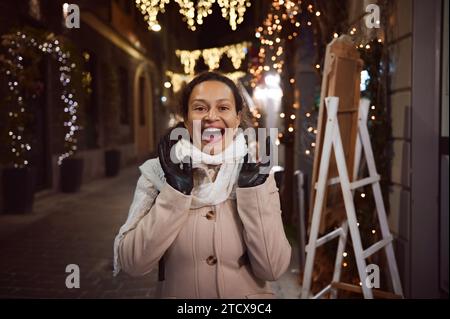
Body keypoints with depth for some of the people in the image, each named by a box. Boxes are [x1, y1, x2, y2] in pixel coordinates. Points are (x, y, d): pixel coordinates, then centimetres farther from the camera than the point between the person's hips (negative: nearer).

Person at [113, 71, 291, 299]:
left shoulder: (255, 174, -8)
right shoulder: (158, 172, -9)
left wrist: (252, 185, -20)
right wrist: (176, 186, -22)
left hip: (247, 294, 1)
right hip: (177, 293, 0)